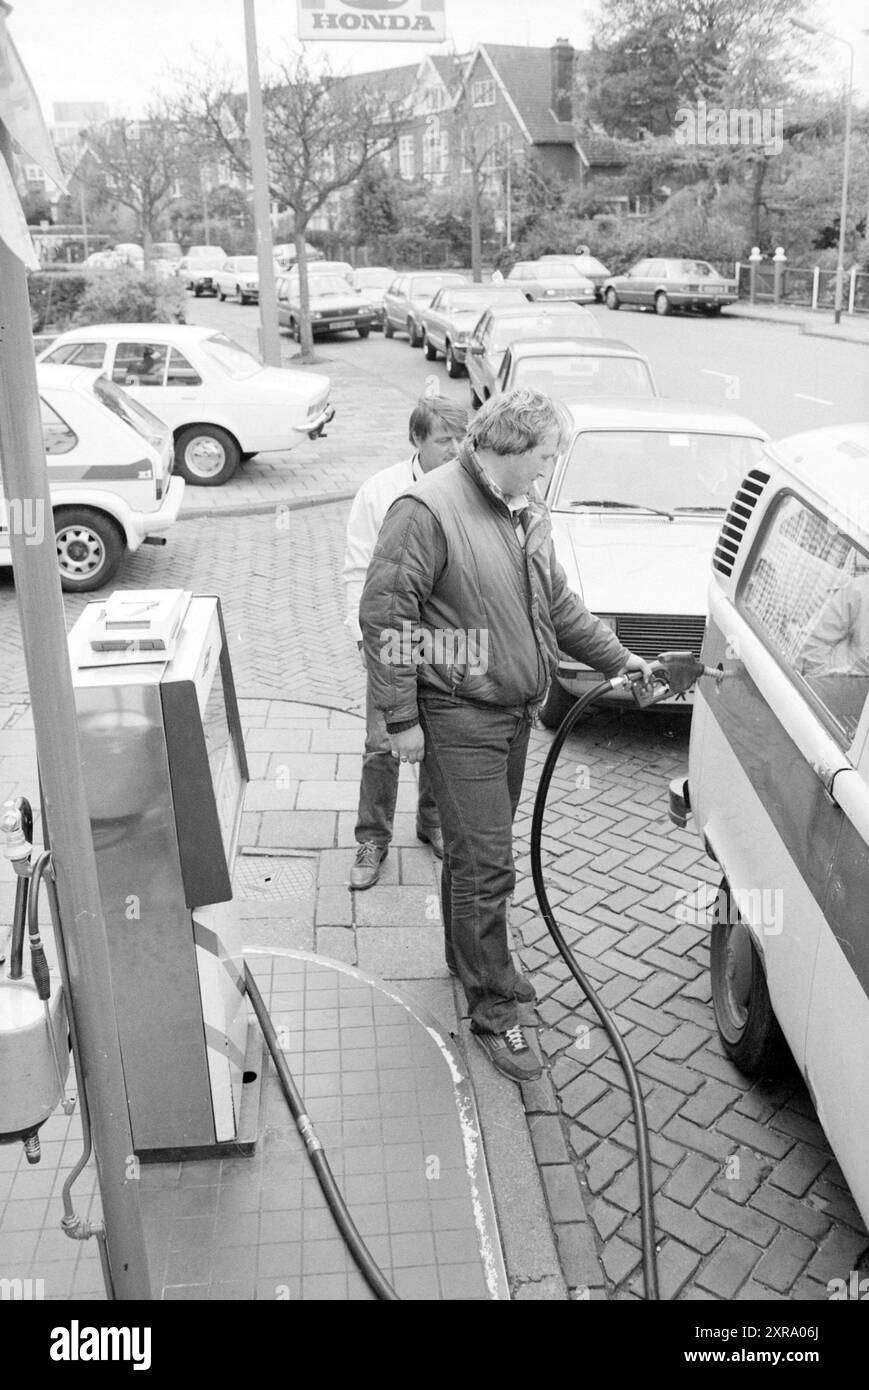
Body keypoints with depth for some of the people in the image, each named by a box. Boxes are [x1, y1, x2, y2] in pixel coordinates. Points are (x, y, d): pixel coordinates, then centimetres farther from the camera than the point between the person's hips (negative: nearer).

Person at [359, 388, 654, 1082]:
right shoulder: (428, 509, -18)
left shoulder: (528, 510, 10)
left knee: (481, 848, 21)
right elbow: (384, 614, -18)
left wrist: (618, 658, 19)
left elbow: (557, 602, 21)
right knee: (485, 863, -3)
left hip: (516, 710, 8)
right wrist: (402, 718, -18)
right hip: (459, 716, -8)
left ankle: (470, 955, 40)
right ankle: (495, 1010, 10)